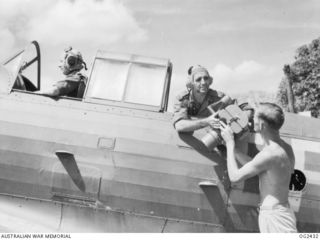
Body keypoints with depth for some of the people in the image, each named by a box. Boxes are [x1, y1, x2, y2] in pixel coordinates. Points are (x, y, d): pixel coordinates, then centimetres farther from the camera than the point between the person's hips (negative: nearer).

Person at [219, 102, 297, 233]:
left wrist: (230, 143, -9)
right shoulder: (286, 148, 3)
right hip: (281, 212, 9)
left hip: (274, 217, -9)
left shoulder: (269, 153, -25)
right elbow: (256, 166, 15)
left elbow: (235, 176, -17)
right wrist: (233, 148, 11)